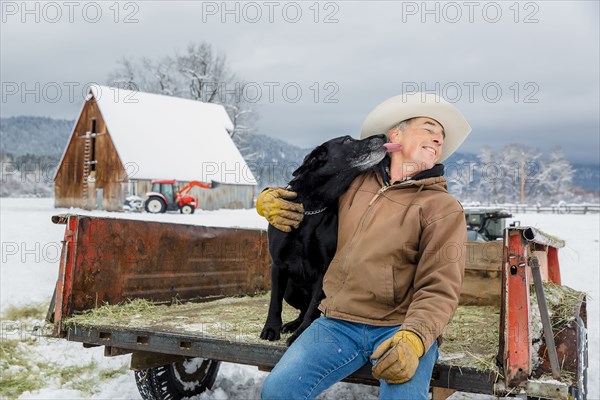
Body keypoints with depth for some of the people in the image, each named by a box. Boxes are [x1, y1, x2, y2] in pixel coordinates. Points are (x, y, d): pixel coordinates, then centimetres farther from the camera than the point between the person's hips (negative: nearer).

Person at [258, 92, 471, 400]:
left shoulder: (444, 209, 0)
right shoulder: (354, 182, 12)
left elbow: (439, 289, -8)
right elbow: (298, 199, 27)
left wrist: (412, 339, -25)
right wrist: (269, 201, 4)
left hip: (401, 329, -2)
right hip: (339, 324, 3)